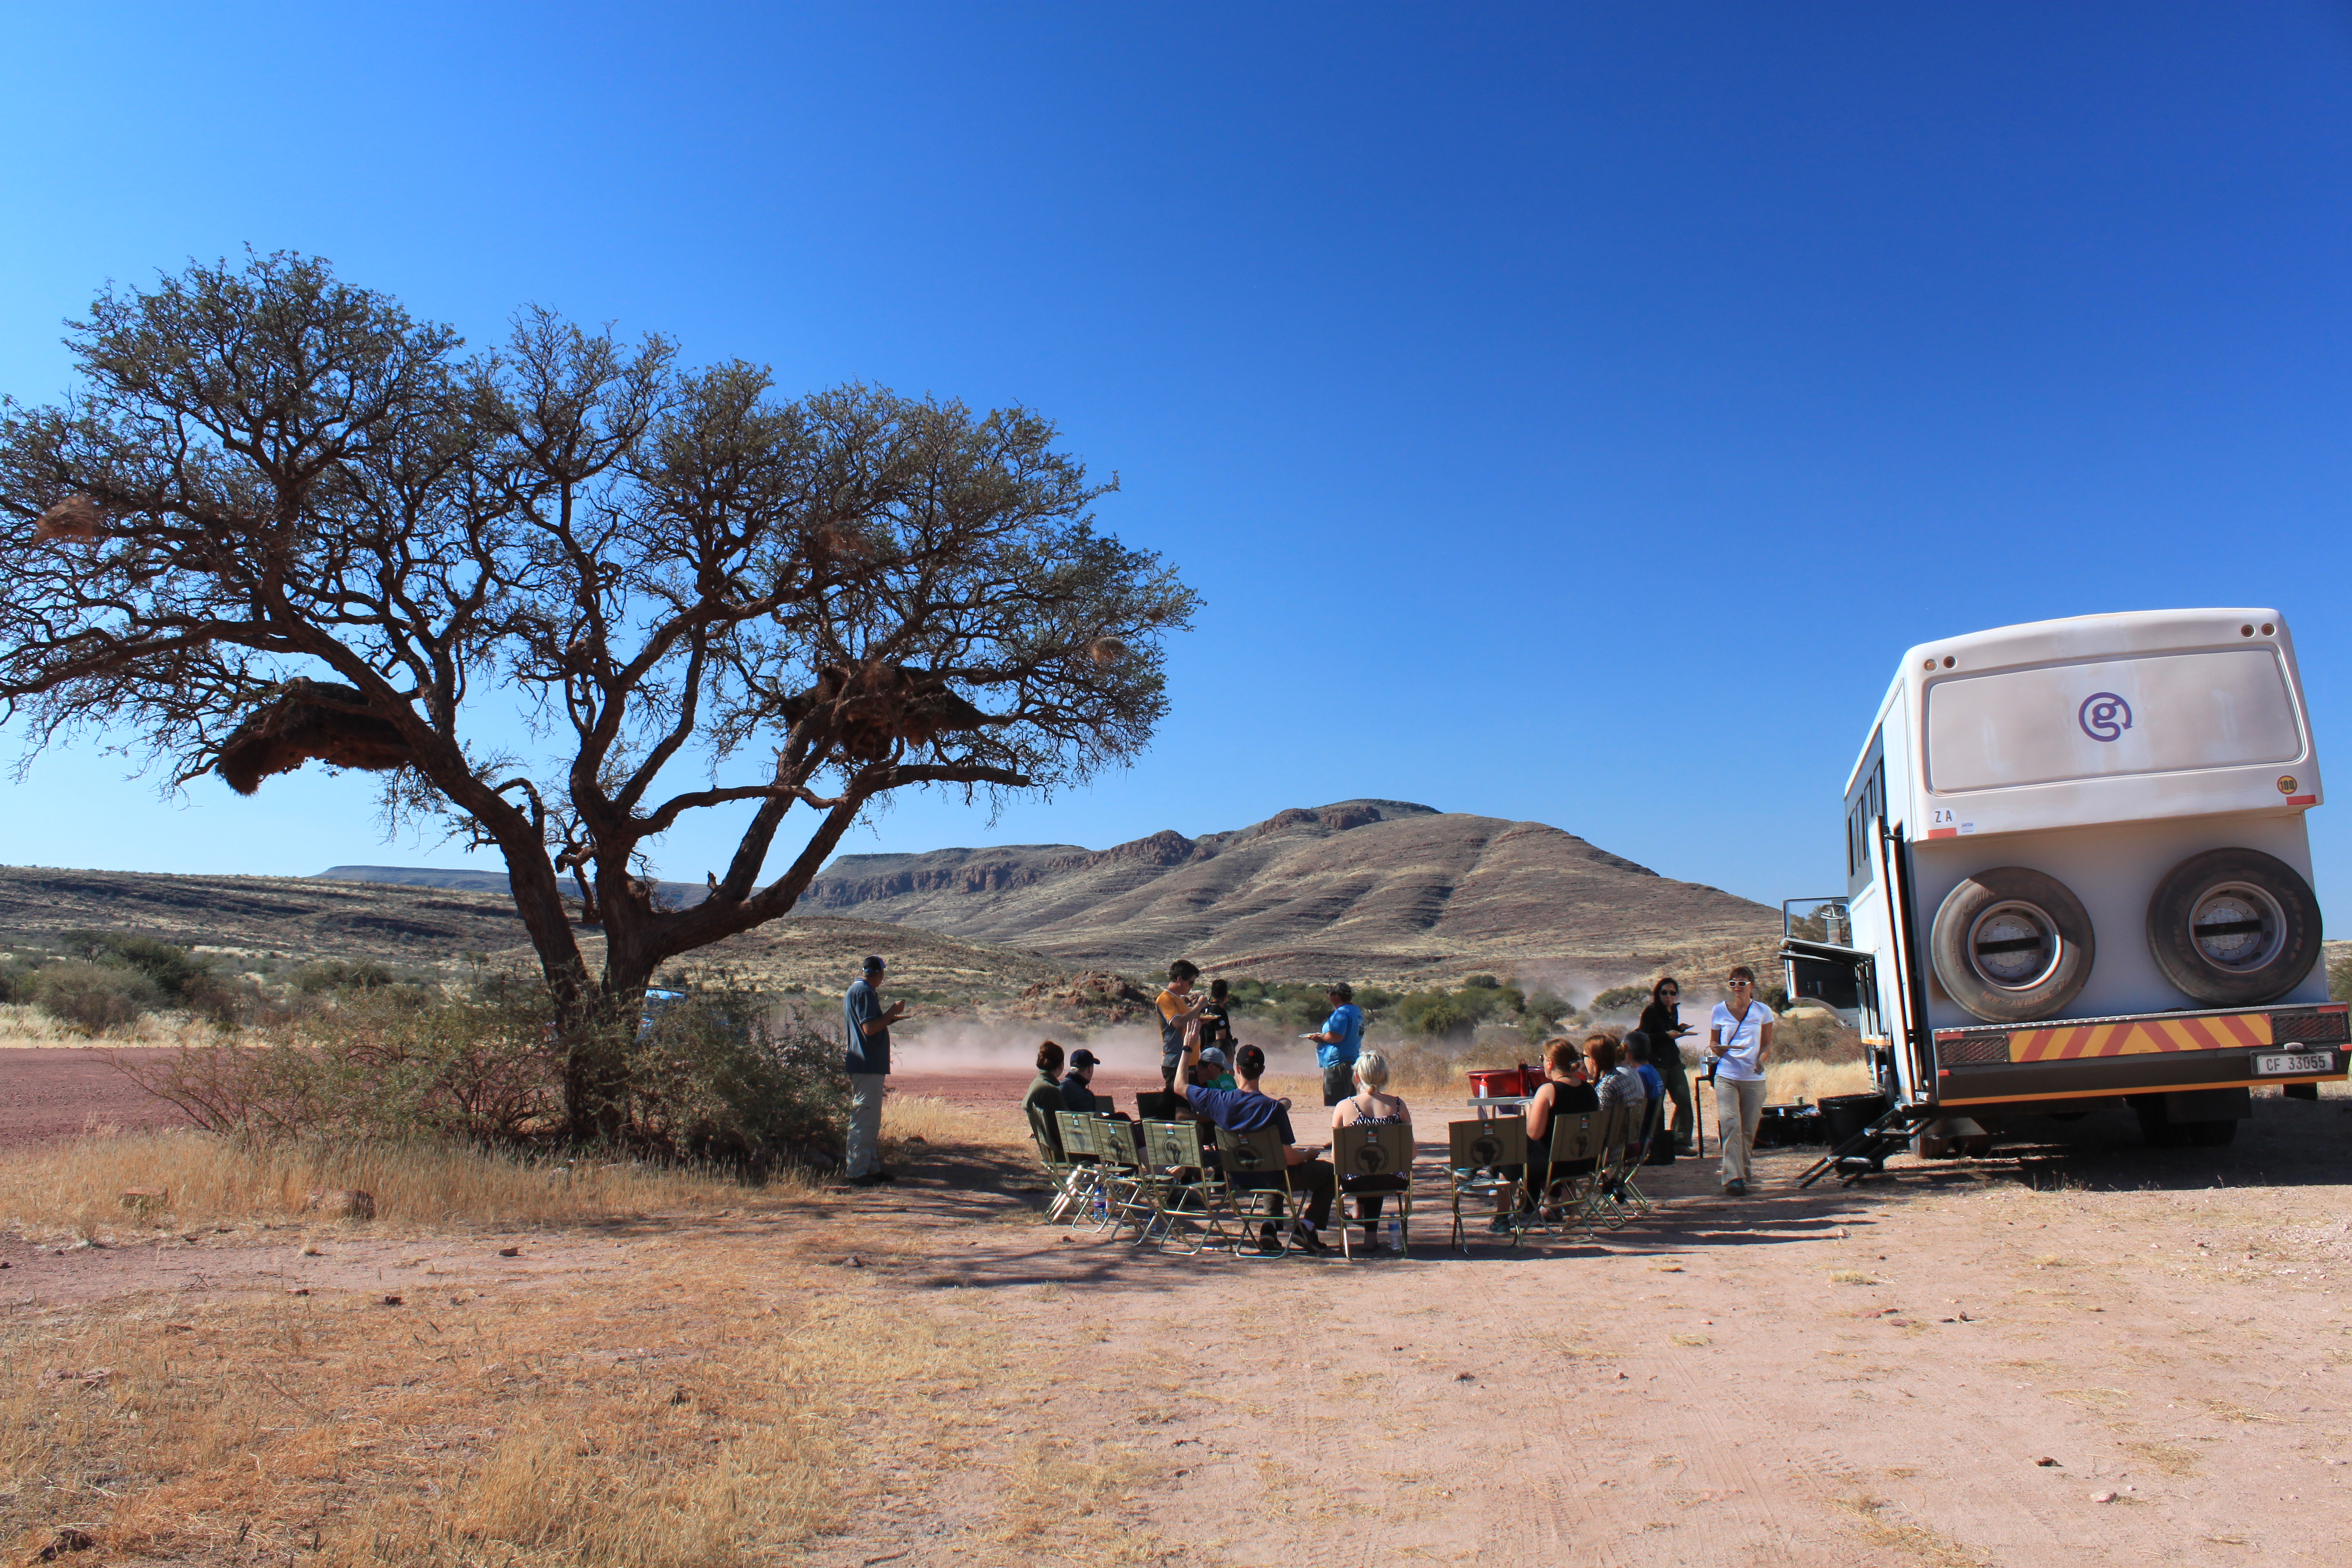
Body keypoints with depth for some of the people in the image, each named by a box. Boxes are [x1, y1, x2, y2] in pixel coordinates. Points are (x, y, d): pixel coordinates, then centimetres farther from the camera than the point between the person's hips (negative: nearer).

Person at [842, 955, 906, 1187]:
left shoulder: (855, 990, 19)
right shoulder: (864, 992, -13)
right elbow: (869, 1028, -23)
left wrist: (891, 1018, 24)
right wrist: (892, 1012, -13)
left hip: (870, 1066, 11)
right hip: (867, 1066, -11)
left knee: (872, 1121, 16)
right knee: (864, 1119, -8)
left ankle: (872, 1167, 22)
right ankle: (856, 1172, -6)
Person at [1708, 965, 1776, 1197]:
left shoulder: (1763, 1011, 7)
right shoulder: (1719, 1010, 6)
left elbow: (1767, 1043, 12)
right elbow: (1713, 1043, 13)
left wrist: (1762, 1058, -9)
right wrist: (1716, 1050, -10)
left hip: (1754, 1077, 1)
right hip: (1726, 1076, -1)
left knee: (1748, 1130, 5)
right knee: (1731, 1125, -16)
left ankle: (1742, 1174, 21)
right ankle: (1733, 1178, -20)